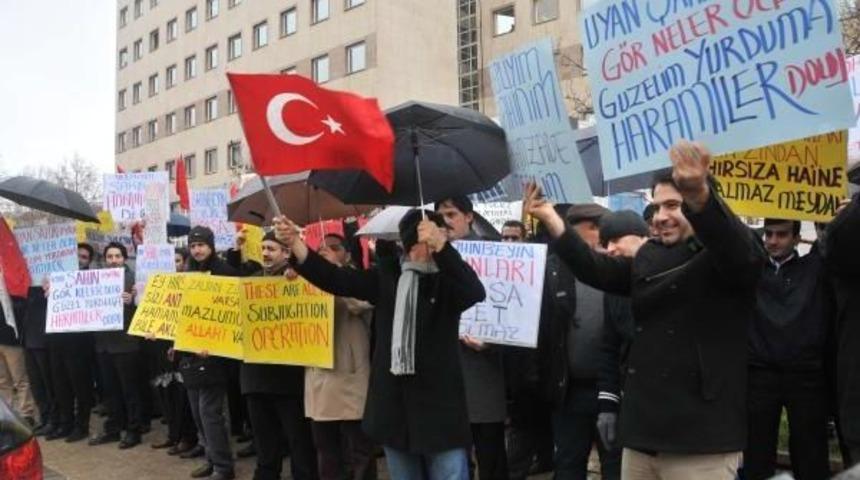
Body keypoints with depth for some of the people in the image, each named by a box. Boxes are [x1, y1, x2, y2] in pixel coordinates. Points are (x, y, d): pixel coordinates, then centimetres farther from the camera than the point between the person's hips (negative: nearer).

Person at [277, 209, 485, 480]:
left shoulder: (448, 280, -4)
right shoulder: (387, 275, 6)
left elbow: (476, 293, -25)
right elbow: (334, 279, 1)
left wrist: (441, 244, -34)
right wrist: (294, 242, -10)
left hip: (439, 402, -3)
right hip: (393, 401, 4)